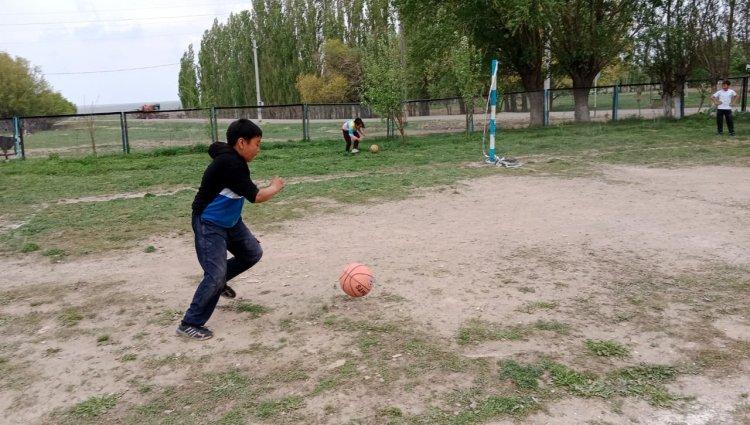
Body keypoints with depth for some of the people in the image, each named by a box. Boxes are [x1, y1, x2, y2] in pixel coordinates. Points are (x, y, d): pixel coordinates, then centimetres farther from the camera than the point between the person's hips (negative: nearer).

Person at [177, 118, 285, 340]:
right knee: (216, 275, -13)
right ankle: (189, 324, -1)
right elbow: (255, 196, -25)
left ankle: (218, 281, 36)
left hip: (230, 221, 10)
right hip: (209, 225, -10)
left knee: (253, 253, 17)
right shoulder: (228, 164, -29)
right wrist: (275, 187, -8)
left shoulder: (234, 160, 0)